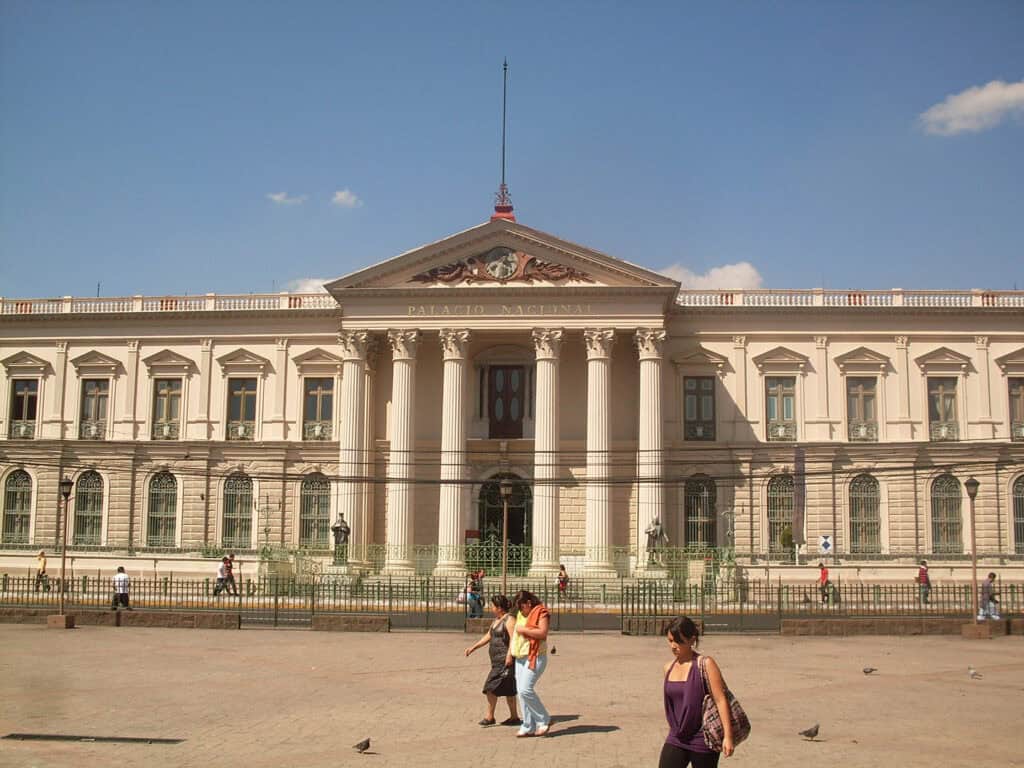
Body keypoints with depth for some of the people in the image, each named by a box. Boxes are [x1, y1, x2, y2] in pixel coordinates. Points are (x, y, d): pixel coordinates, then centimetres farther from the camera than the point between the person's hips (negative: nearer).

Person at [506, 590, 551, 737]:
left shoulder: (541, 613, -9)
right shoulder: (520, 615, 17)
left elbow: (542, 633, -22)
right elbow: (514, 635, 24)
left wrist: (524, 630, -17)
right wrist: (509, 654, 20)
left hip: (535, 657, -9)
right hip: (520, 657, 9)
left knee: (526, 689, -17)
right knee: (520, 691, 6)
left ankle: (544, 721, -3)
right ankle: (528, 727, 13)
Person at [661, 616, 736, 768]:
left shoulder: (705, 664, -11)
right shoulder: (669, 668, 6)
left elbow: (720, 700, -14)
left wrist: (728, 736, -19)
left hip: (702, 741, -5)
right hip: (676, 739, 5)